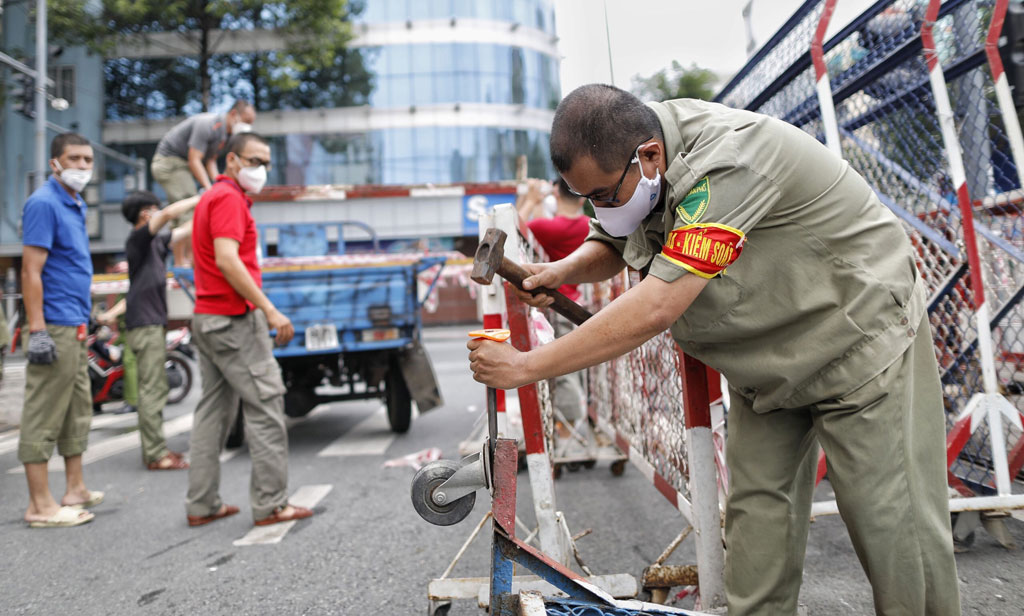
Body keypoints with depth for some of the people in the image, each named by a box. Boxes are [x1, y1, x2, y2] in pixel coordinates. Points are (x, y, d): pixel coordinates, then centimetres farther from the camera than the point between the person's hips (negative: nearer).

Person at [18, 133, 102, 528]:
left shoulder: (75, 205, 15)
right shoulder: (44, 203, -12)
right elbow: (30, 271, -18)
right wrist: (37, 331, -23)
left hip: (76, 328, 10)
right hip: (55, 328, -10)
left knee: (77, 413, 15)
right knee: (43, 417, -3)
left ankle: (75, 490, 25)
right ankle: (40, 506, 4)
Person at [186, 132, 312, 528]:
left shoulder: (210, 198, 21)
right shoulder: (229, 199, -11)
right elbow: (226, 260, -23)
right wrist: (269, 309, -25)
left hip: (206, 317, 10)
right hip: (234, 319, -10)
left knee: (213, 411, 11)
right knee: (265, 405, -6)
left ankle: (202, 505, 16)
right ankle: (270, 504, -2)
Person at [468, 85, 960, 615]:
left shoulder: (726, 163, -35)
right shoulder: (622, 159, -9)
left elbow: (656, 308, -40)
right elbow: (610, 246, 7)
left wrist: (528, 366, -36)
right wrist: (565, 268, -17)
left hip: (862, 340, -7)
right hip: (767, 365, 7)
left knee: (892, 525, -1)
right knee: (756, 510, 6)